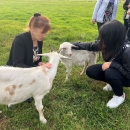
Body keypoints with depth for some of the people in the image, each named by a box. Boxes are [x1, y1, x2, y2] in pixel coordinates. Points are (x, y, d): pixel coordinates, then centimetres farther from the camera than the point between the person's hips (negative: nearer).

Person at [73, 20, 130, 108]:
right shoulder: (107, 44, -19)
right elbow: (90, 46, -3)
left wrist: (112, 64, -36)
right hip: (112, 70, 6)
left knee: (110, 73, -36)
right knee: (90, 71, -8)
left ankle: (120, 96, -5)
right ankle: (114, 83, 12)